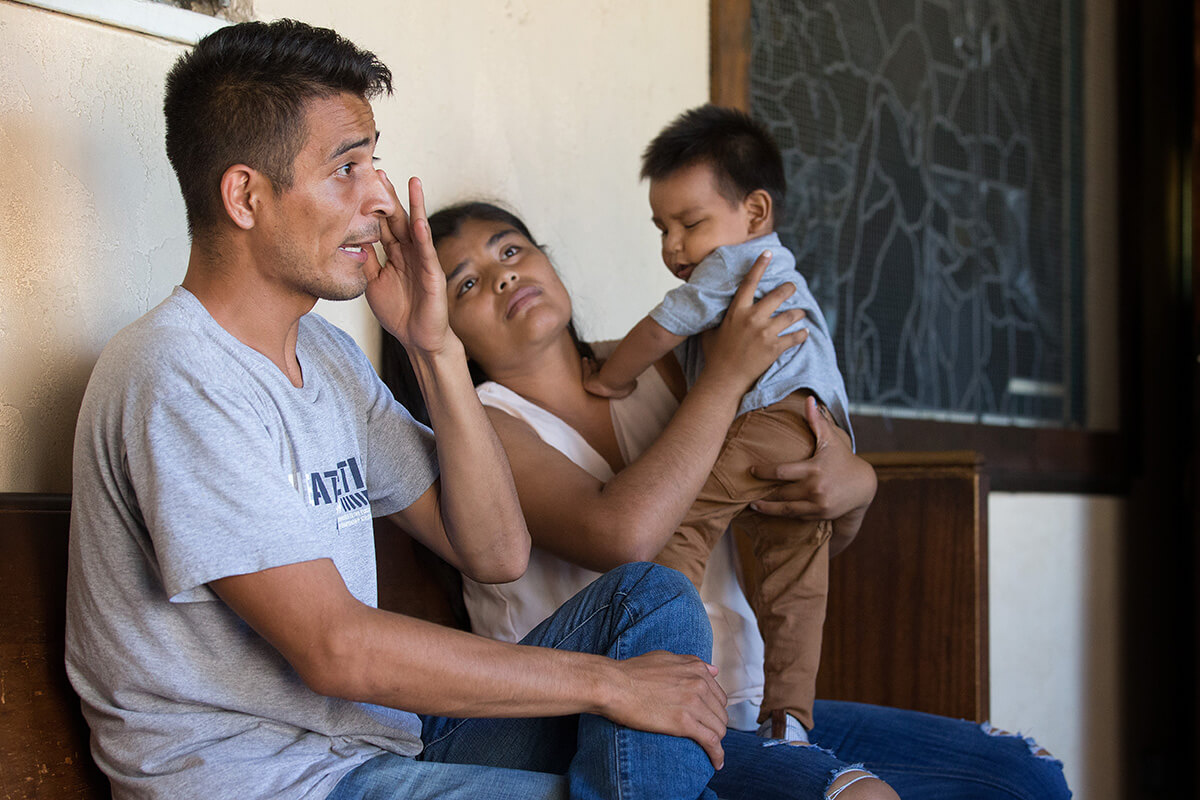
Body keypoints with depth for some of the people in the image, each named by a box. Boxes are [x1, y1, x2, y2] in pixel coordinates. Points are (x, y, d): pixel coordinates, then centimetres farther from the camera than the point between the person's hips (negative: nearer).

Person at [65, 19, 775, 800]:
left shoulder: (325, 350, 11)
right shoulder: (179, 381, -18)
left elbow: (496, 552, 7)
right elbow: (334, 648, -25)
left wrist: (437, 350, -5)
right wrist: (607, 682, -18)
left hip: (381, 734, 9)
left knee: (652, 597, -1)